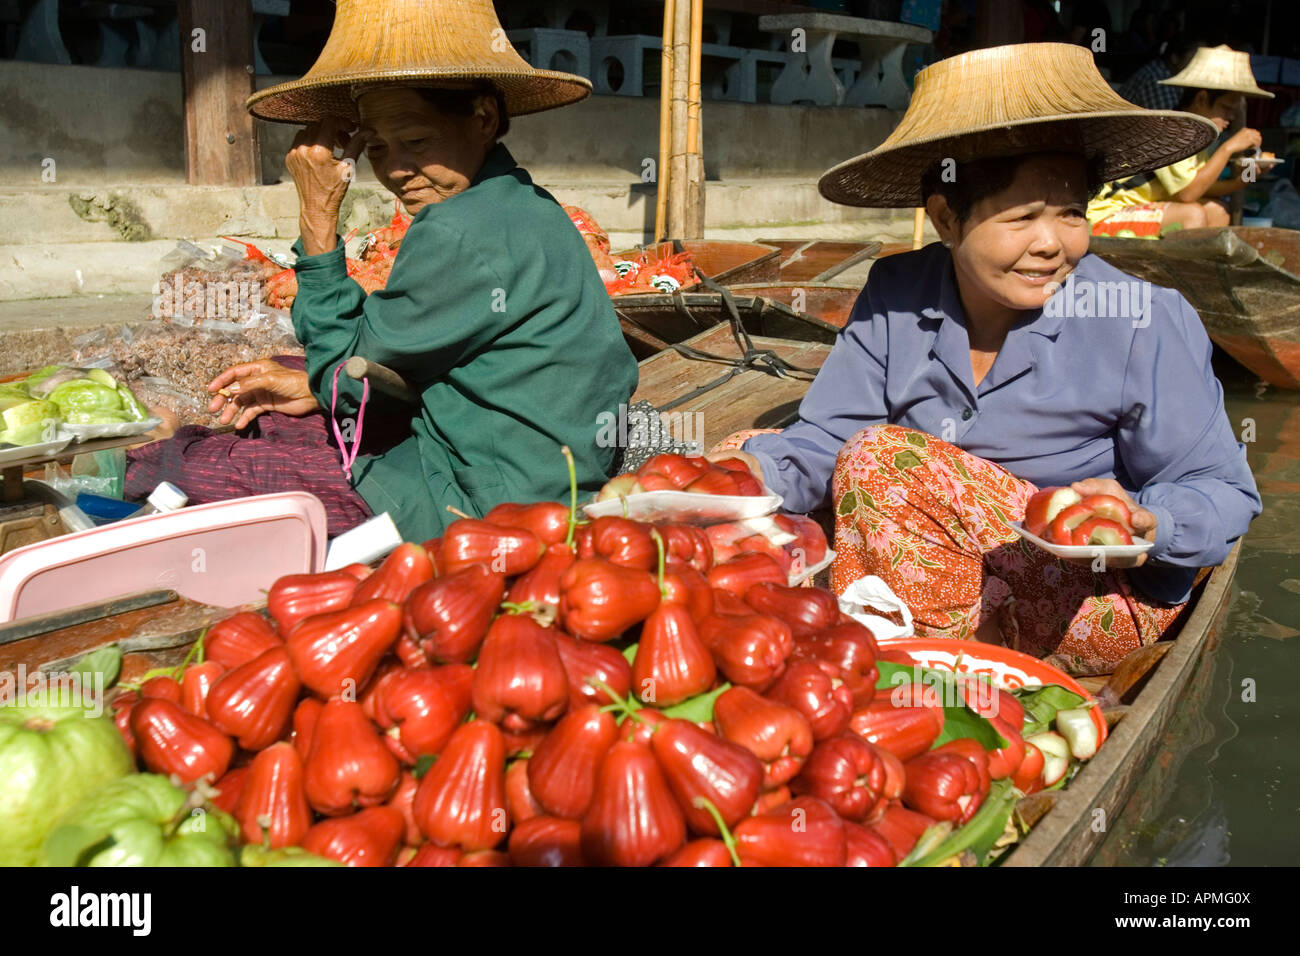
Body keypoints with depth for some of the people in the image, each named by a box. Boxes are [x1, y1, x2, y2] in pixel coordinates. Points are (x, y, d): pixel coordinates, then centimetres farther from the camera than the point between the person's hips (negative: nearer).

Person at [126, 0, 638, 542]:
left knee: (206, 465, 1)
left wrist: (318, 215, -10)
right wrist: (315, 386, 8)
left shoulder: (464, 234, -24)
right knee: (270, 414, 22)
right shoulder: (521, 207, 8)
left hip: (483, 511, -10)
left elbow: (345, 369, -12)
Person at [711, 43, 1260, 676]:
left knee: (883, 458, -27)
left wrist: (1146, 524, -32)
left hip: (1096, 604, -4)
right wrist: (760, 468, -31)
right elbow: (825, 439, -8)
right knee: (745, 456, -7)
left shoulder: (1145, 326, -15)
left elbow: (1221, 492, -9)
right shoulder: (895, 298, -5)